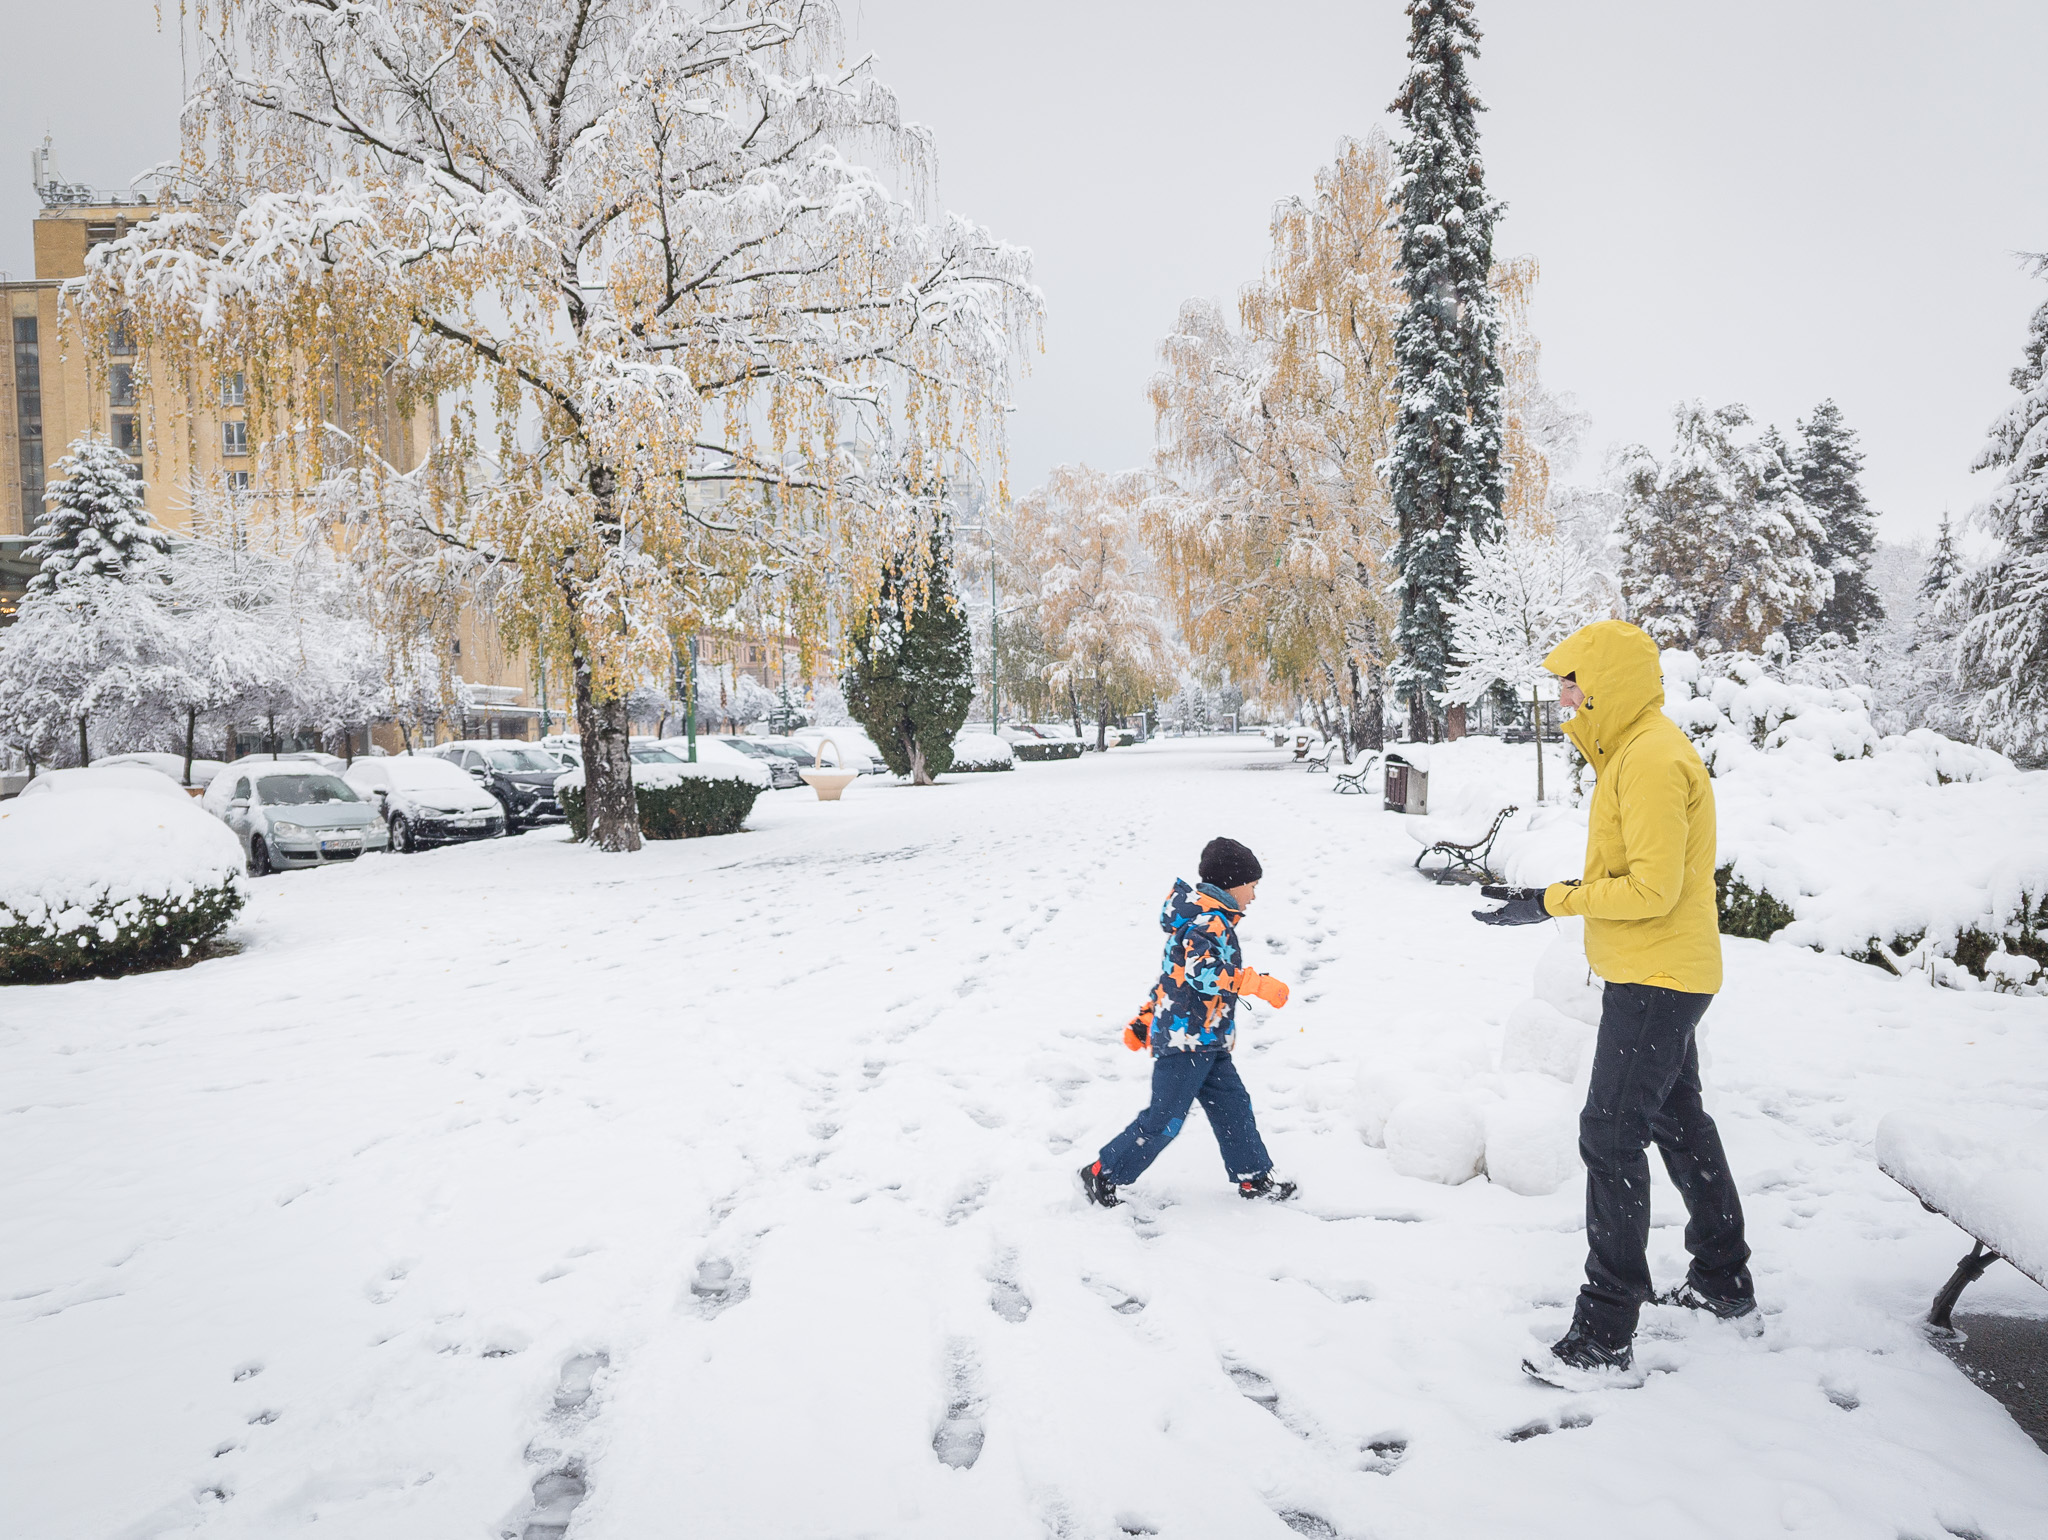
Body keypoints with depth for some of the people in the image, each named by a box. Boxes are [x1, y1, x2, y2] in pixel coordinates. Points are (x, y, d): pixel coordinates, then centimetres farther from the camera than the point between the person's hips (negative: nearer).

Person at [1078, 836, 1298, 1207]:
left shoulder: (1210, 920, 18)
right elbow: (1204, 972, -33)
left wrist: (1143, 1023, 24)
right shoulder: (1208, 921, -16)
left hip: (1207, 1043, 10)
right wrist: (1260, 985, -28)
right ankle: (1103, 1174, 7)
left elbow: (1175, 975, 22)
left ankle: (1253, 1178, 25)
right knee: (1165, 1118, -4)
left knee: (1233, 1107, 13)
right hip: (1186, 1039, -10)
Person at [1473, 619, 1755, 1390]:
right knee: (1679, 1124, 21)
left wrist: (1551, 902, -20)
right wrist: (1560, 896, 7)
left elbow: (1653, 888, -25)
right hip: (1663, 978, 11)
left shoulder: (1652, 758, -21)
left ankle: (1605, 1339, -2)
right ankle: (1726, 1285, 38)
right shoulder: (1636, 749, 12)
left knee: (1611, 1137, -8)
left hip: (1654, 981, -11)